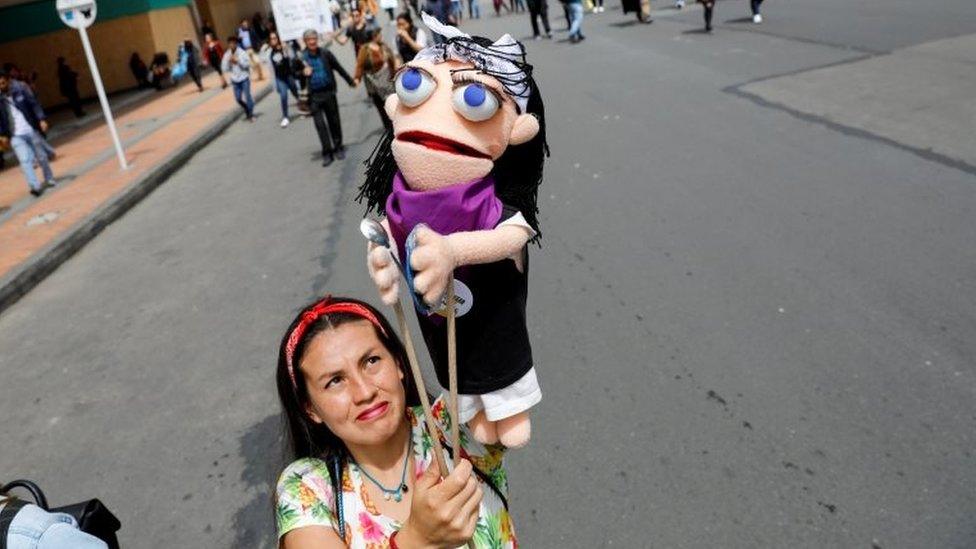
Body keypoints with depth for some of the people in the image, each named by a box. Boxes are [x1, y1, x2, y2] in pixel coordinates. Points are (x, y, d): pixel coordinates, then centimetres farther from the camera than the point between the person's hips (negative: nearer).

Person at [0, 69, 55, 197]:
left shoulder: (21, 88, -4)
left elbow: (34, 104, -4)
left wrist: (42, 119, -15)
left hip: (31, 130, 0)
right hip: (15, 135, 0)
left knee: (41, 156, 13)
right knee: (25, 160, -11)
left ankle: (49, 179, 32)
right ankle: (35, 186, -12)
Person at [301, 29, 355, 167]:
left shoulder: (325, 53, 1)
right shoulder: (301, 57, -4)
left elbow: (339, 68, 10)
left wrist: (350, 81, 16)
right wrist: (304, 73, -20)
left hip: (329, 92, 1)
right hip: (314, 96, -1)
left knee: (334, 121, 9)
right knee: (320, 124, -2)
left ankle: (338, 148, 23)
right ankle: (327, 152, 4)